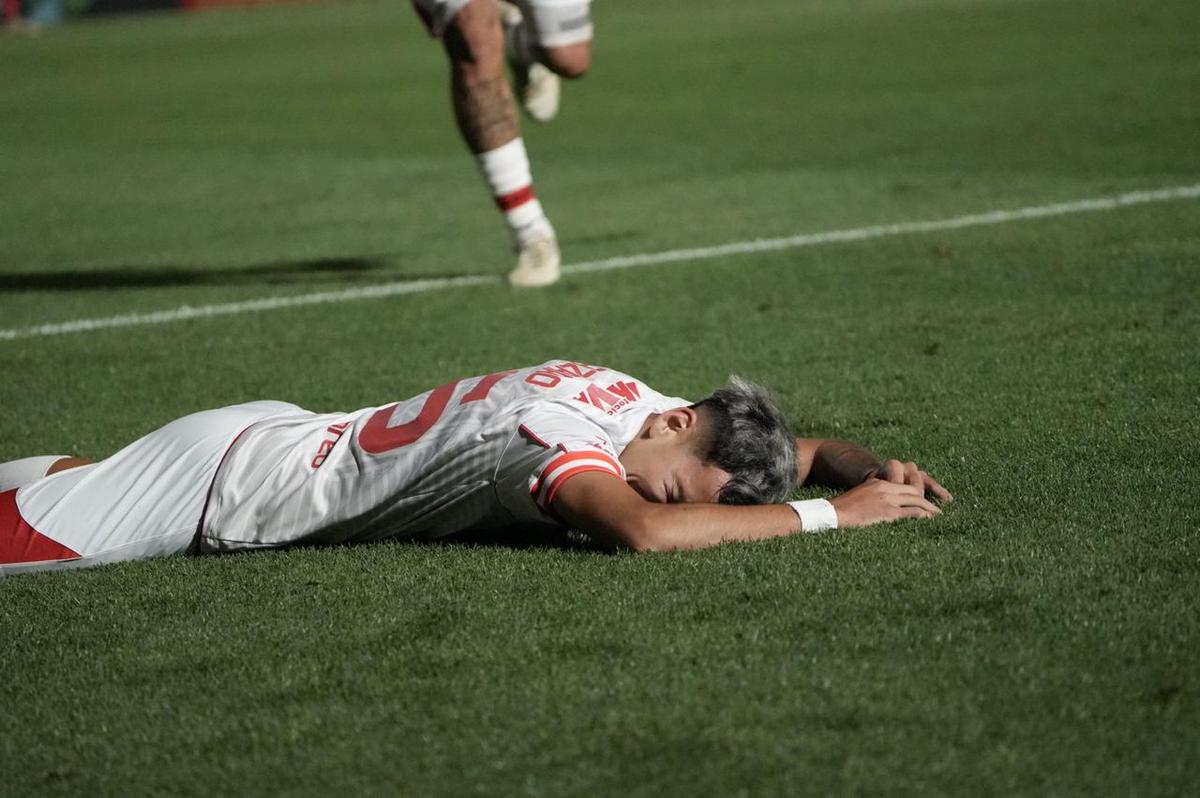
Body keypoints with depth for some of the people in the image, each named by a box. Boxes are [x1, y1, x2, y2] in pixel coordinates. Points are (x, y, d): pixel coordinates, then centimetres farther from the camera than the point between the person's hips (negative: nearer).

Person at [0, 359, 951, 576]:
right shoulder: (555, 432, -33)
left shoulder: (622, 400, -8)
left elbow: (800, 448, 5)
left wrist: (872, 467, -17)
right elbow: (646, 532, -51)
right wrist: (832, 513, -43)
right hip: (223, 483, -8)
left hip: (276, 441, 8)